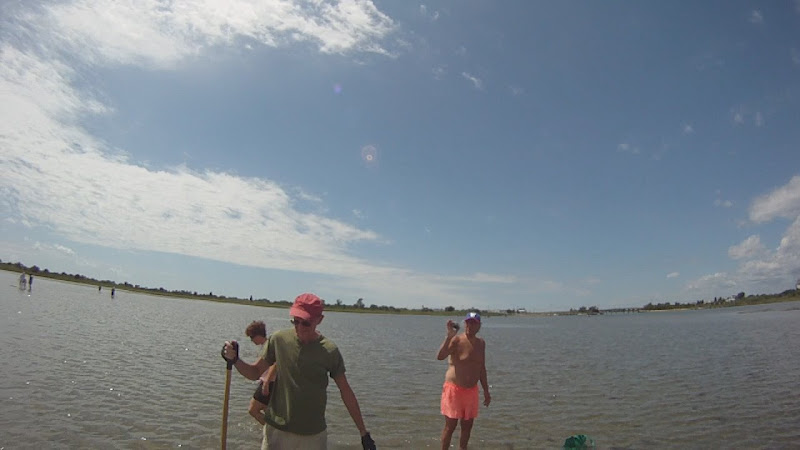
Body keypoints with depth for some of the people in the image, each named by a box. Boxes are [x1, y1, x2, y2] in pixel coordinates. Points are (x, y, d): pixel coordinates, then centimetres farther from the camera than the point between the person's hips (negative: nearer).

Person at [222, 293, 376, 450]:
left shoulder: (329, 351, -11)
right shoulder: (279, 339, -7)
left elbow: (346, 392, -3)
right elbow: (254, 372, 4)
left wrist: (363, 432, 0)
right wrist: (234, 360, -15)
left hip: (313, 434, -1)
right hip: (277, 430, 1)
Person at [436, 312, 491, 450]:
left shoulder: (481, 343, 6)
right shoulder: (457, 340, -15)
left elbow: (481, 368, 15)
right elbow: (440, 356, -32)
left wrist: (486, 391, 16)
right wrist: (449, 336, -40)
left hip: (471, 390, 6)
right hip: (454, 388, -6)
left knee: (467, 425, 14)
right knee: (450, 425, 0)